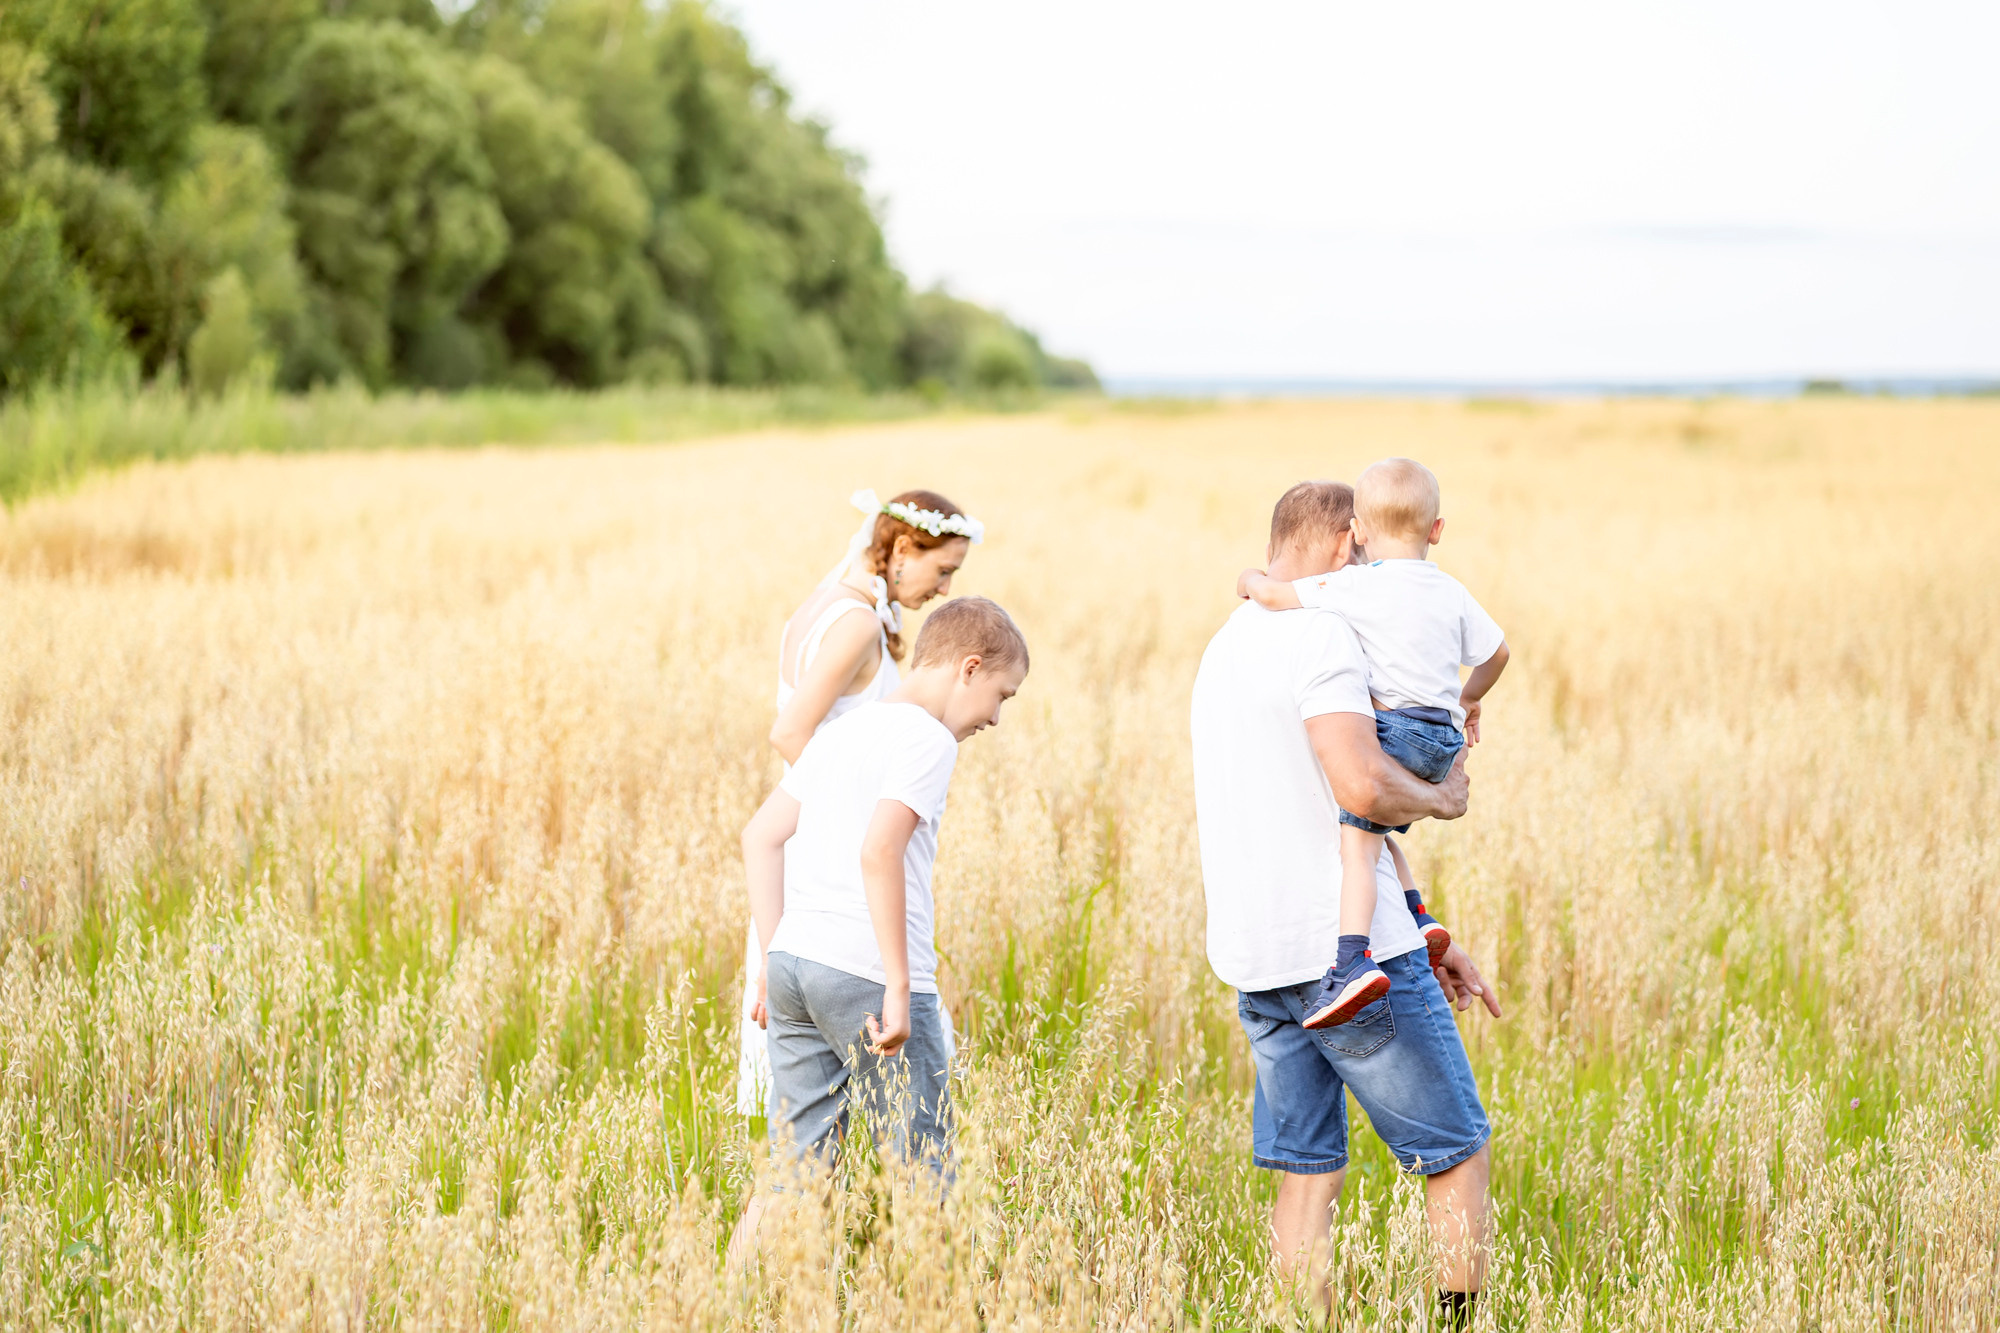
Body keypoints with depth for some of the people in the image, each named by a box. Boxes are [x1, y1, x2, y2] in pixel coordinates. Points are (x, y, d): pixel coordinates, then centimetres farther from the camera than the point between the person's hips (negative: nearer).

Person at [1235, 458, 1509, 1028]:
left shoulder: (1357, 587, -7)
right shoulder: (1452, 592, 13)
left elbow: (1275, 595, -13)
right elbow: (1496, 650, 24)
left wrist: (1251, 580, 10)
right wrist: (1470, 697, 42)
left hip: (1395, 730, -7)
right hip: (1442, 740, 8)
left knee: (1357, 846, -15)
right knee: (1371, 827, 25)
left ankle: (1353, 961, -30)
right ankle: (1416, 918, 15)